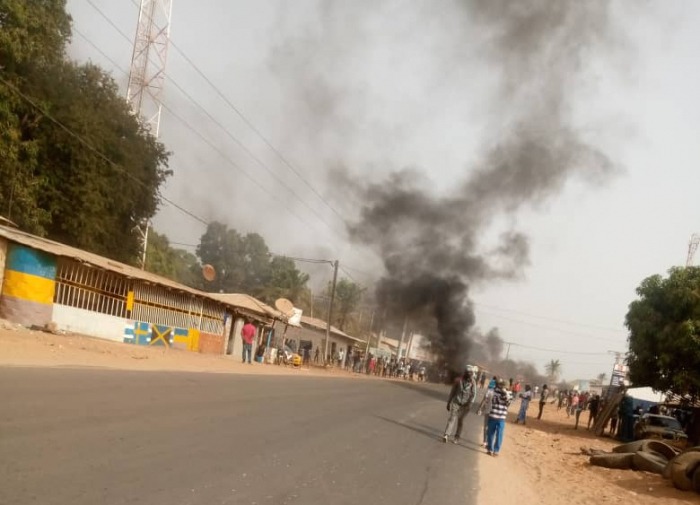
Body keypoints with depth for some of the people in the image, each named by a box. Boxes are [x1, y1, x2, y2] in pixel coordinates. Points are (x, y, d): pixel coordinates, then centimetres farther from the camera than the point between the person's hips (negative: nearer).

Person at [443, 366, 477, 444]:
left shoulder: (472, 382, -2)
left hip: (465, 405, 1)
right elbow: (452, 392, 6)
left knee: (460, 421, 8)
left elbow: (473, 394, -4)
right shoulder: (458, 380, -1)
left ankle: (457, 437, 16)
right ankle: (446, 435, -22)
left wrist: (470, 404, -18)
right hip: (456, 402, -1)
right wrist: (448, 403, 7)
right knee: (452, 418, -12)